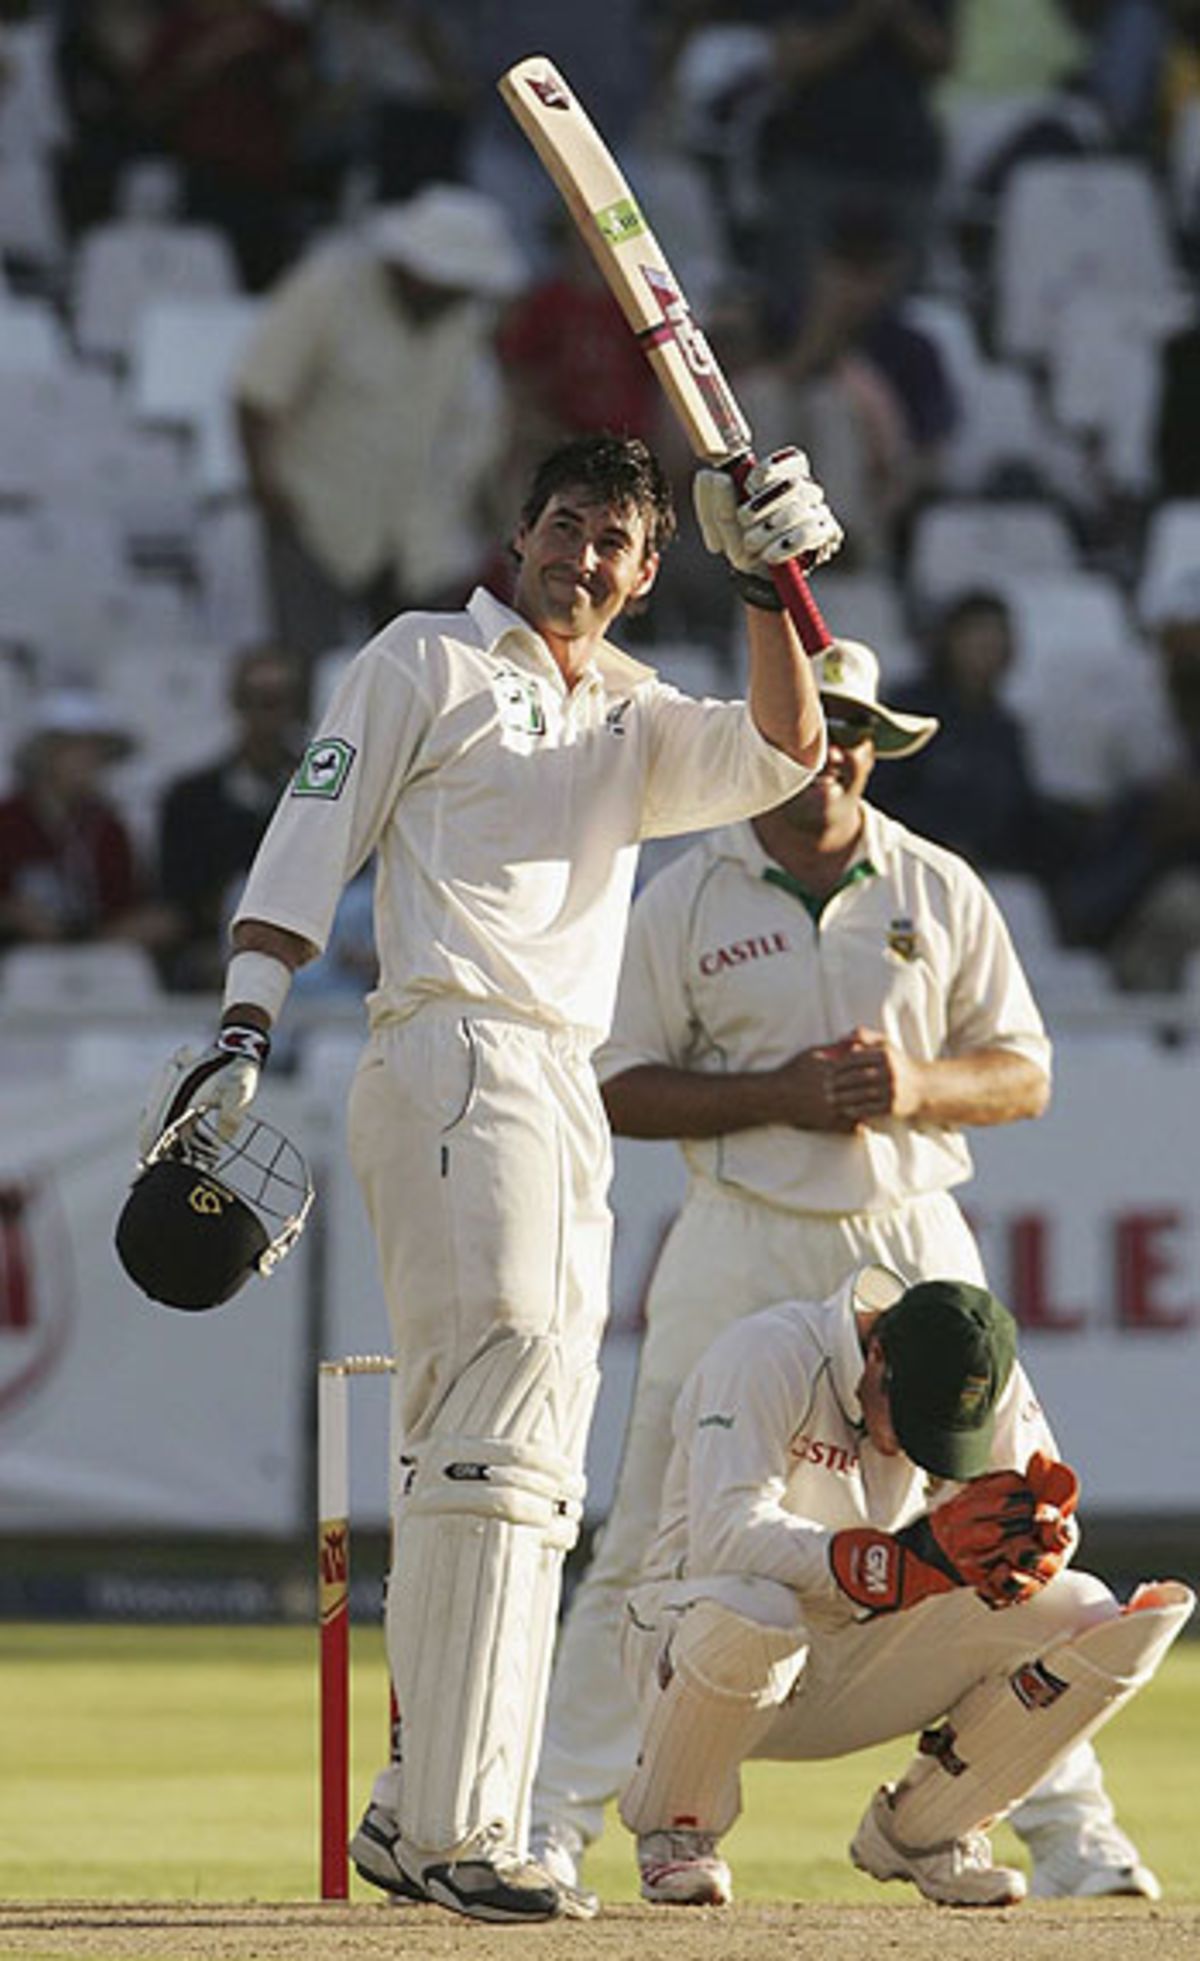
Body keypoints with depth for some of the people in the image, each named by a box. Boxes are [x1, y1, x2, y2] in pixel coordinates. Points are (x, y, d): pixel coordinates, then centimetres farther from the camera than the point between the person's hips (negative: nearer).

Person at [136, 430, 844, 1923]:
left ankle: (415, 1815, 13)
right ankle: (462, 1828, -24)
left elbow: (784, 757, 7)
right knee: (499, 1425, -19)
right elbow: (312, 839, 0)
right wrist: (244, 1027, -11)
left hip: (570, 1099, 8)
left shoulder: (636, 722, 23)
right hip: (453, 1060, -8)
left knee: (518, 1472, 8)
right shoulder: (428, 661, 7)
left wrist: (768, 585, -3)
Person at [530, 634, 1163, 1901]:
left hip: (912, 1239, 2)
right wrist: (775, 1096, -14)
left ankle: (1069, 1832, 4)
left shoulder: (940, 892, 8)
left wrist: (919, 1084, -12)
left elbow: (1023, 1076, 8)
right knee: (654, 1545, -5)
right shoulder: (685, 902, 3)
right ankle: (553, 1821, 3)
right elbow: (621, 1090, 0)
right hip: (743, 1247, -2)